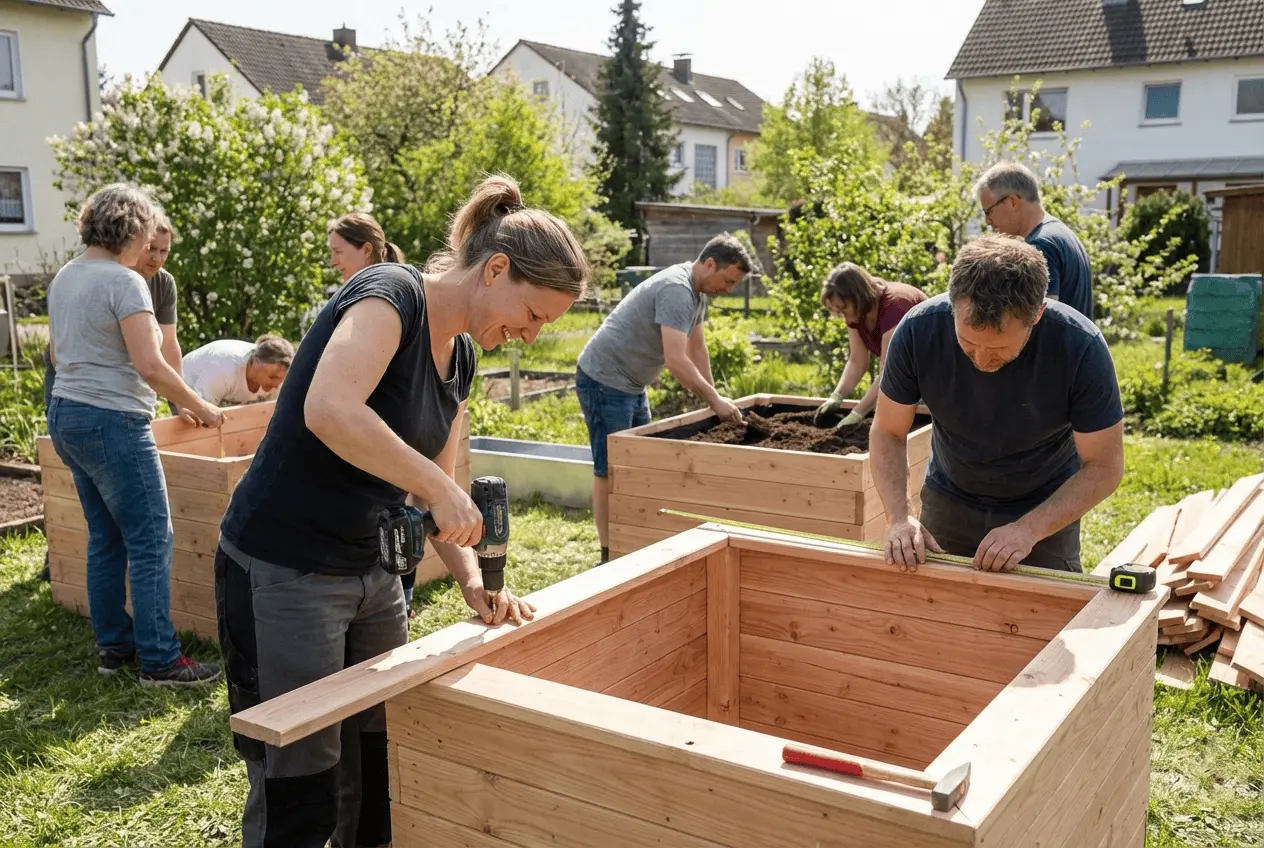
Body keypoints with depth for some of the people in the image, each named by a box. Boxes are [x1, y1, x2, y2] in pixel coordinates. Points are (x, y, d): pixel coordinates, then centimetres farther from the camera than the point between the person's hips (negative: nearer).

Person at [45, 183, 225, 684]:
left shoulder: (64, 278, 13)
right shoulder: (124, 282, -15)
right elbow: (150, 366, -21)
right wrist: (199, 407, -9)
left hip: (66, 417, 10)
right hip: (112, 423, -10)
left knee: (105, 539, 15)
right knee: (151, 542, -5)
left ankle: (114, 645, 22)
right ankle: (160, 661, -1)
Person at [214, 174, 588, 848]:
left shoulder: (461, 356, 9)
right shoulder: (391, 296, -17)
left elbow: (435, 493, 11)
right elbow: (328, 412, -36)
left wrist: (470, 579, -3)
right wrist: (440, 489, -29)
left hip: (372, 576, 9)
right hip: (281, 576, -9)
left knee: (381, 782, 17)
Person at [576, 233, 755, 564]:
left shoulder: (697, 291, 8)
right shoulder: (676, 290, -24)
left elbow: (697, 348, 15)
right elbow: (676, 360, -30)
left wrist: (713, 397, 10)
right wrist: (714, 399, -22)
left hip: (631, 385, 10)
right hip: (605, 381, -10)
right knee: (610, 470, -6)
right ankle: (609, 556, -1)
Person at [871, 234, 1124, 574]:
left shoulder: (1081, 347, -29)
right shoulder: (918, 330, -25)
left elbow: (1103, 466, -20)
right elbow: (887, 434, -13)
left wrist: (1030, 528, -33)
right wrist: (898, 517, -28)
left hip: (1046, 509, -1)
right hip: (948, 502, 2)